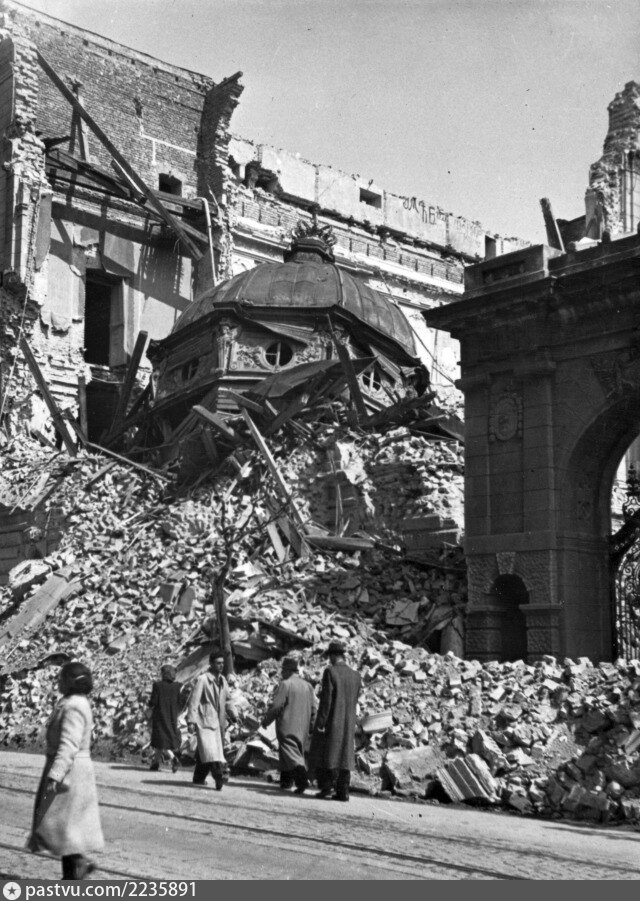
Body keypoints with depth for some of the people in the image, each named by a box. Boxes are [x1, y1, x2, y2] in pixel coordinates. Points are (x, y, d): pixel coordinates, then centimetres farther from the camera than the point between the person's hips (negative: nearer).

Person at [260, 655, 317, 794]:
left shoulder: (285, 684, -10)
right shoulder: (307, 686, 10)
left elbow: (276, 706, -13)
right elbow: (314, 708, 9)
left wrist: (266, 720, 0)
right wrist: (311, 728, 15)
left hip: (287, 727, -7)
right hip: (302, 729, 7)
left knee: (291, 754, -10)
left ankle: (302, 779, -28)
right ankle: (286, 781, 26)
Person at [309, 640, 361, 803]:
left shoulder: (330, 672, -12)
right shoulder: (355, 675, 5)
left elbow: (326, 699, -17)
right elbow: (354, 701, 11)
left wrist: (320, 722, -15)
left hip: (330, 721, -5)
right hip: (348, 722, 5)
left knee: (322, 753, 8)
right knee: (343, 755, 8)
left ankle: (327, 785, -1)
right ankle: (342, 791, 4)